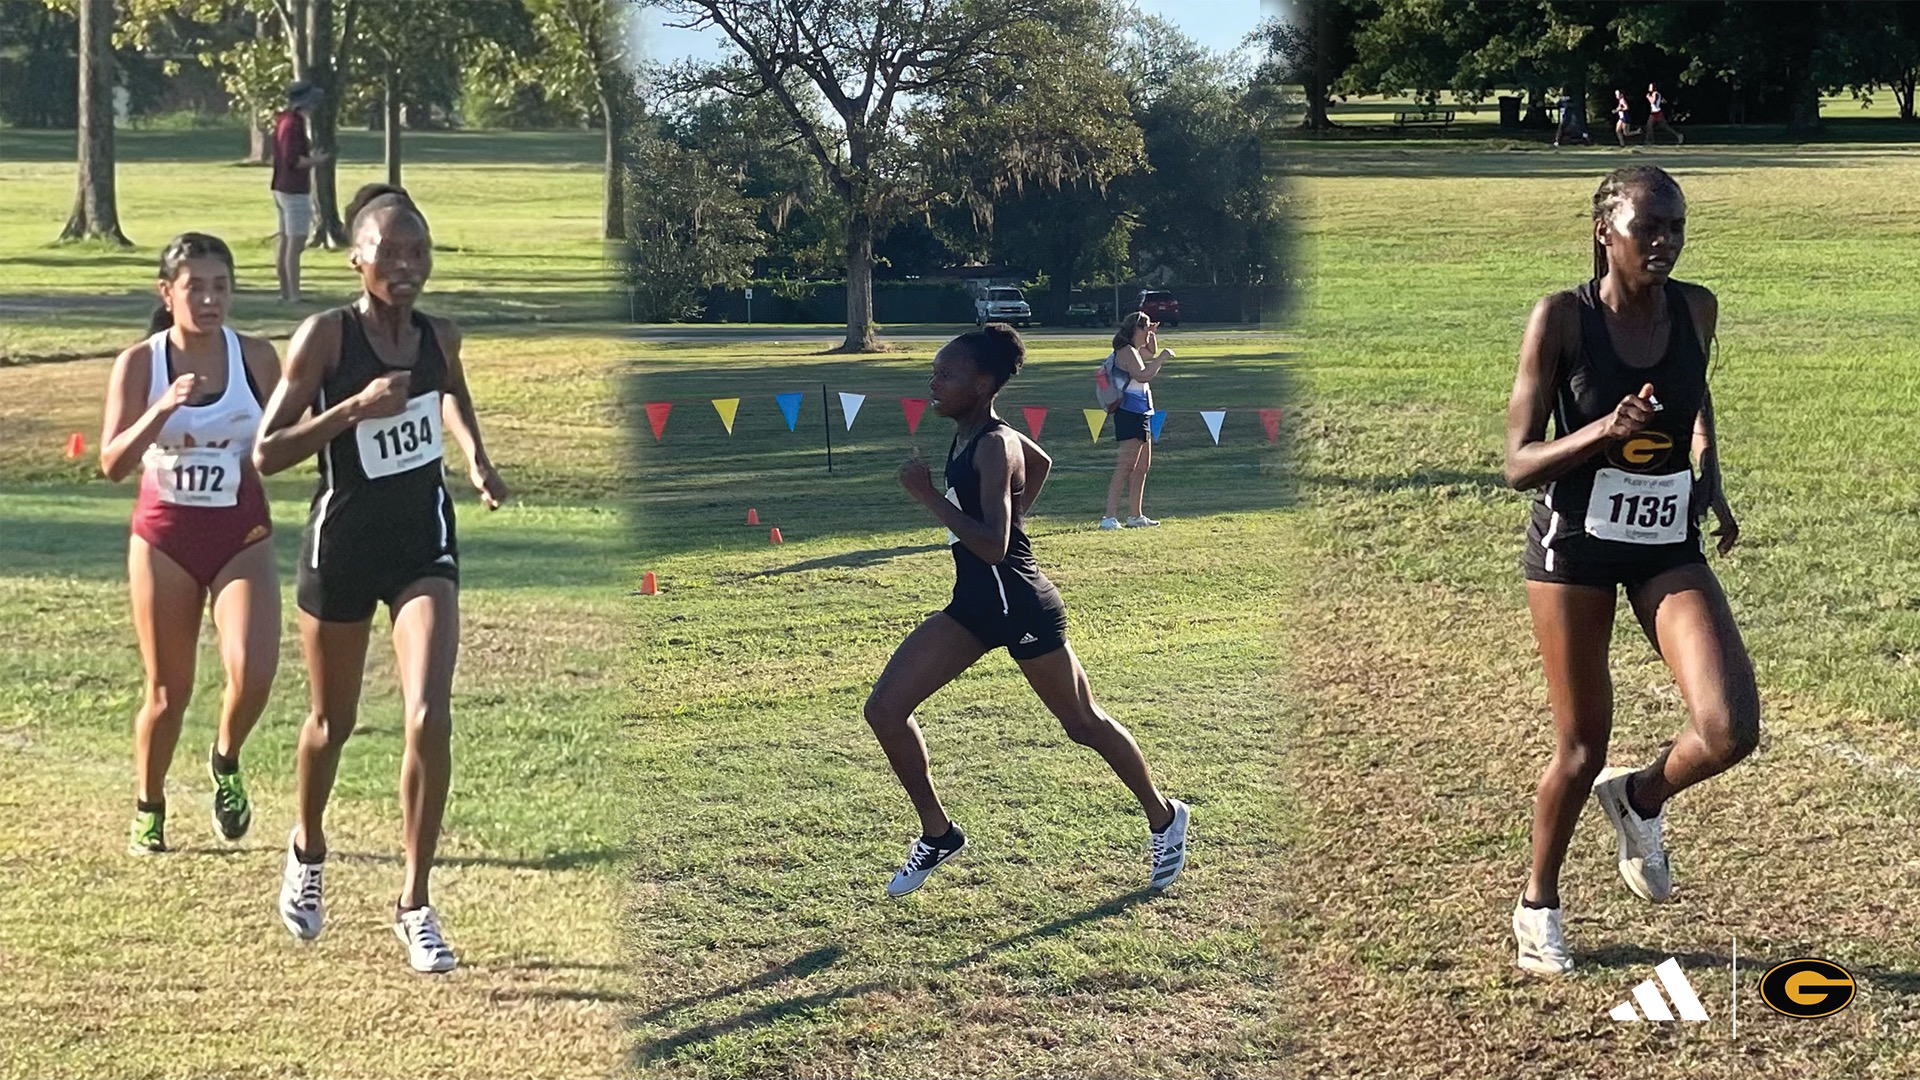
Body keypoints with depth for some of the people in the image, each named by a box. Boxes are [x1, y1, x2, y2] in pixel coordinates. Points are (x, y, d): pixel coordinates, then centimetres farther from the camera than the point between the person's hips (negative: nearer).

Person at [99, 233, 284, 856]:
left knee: (253, 674, -19)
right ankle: (148, 810, 30)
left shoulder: (256, 358, -4)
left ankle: (226, 763, 14)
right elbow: (113, 464, -15)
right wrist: (163, 410, -29)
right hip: (164, 537, 0)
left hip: (241, 536, 1)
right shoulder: (139, 364, -7)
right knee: (168, 692, 7)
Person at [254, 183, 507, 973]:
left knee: (428, 719, -14)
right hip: (343, 543, -2)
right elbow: (266, 453, -17)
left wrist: (476, 459, 14)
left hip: (424, 544, 2)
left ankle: (416, 904, -2)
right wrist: (355, 407, -26)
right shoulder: (325, 336, -13)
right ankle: (307, 851, 45)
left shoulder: (441, 338, 0)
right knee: (333, 721, 15)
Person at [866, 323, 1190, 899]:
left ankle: (1164, 818, 32)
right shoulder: (967, 436, 6)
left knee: (1082, 723, 10)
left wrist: (927, 494, -28)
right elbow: (1041, 462, 25)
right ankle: (937, 833, 13)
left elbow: (993, 546, -29)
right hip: (975, 601, 9)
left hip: (1020, 606, -9)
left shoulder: (995, 446, -20)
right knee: (884, 709, -1)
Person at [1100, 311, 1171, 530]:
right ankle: (1110, 517, -18)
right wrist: (1162, 358, -20)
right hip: (1130, 414, -11)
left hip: (1140, 415, 11)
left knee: (1142, 466, 14)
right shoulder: (1127, 352, -14)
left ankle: (1135, 516, 21)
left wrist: (1152, 335, 22)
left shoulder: (1134, 351, 18)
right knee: (1125, 466, -14)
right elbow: (1142, 375, -28)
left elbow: (1151, 353, 39)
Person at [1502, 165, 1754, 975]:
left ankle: (1640, 798, 20)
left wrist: (1710, 475, 11)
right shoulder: (1562, 317, -14)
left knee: (1730, 731, -14)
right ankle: (1538, 905, 31)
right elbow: (1518, 464, -14)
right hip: (1575, 544, -3)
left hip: (1668, 544, 3)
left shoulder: (1696, 310, -3)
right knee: (1582, 747, 6)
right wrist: (1604, 430, -30)